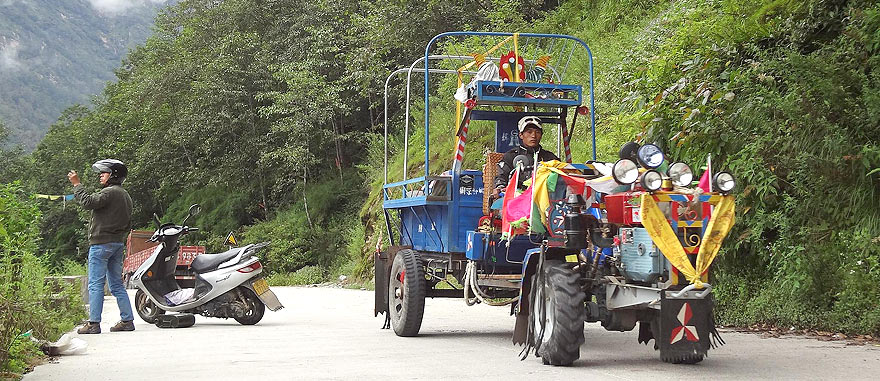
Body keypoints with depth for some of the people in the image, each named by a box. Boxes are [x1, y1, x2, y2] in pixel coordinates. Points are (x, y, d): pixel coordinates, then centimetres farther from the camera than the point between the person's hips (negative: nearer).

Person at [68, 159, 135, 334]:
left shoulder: (109, 192, -12)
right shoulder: (125, 195, 19)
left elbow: (88, 202, -24)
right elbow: (127, 225, 22)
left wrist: (77, 184, -14)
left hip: (101, 243, -9)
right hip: (118, 243, 9)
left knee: (95, 285, -7)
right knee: (117, 285, 12)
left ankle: (94, 323, -9)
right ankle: (127, 320, 10)